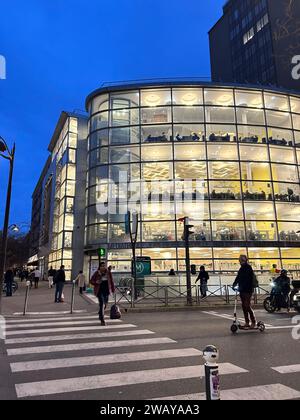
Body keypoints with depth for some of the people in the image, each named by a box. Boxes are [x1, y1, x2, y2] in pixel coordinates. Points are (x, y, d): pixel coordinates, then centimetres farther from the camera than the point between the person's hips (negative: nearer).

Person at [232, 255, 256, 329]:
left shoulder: (248, 268, -11)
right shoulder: (241, 269, 14)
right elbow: (238, 277, 15)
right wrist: (234, 284, 0)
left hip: (247, 290, -8)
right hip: (242, 290, 8)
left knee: (247, 306, -7)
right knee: (244, 306, 10)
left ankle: (253, 322, 4)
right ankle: (247, 322, 18)